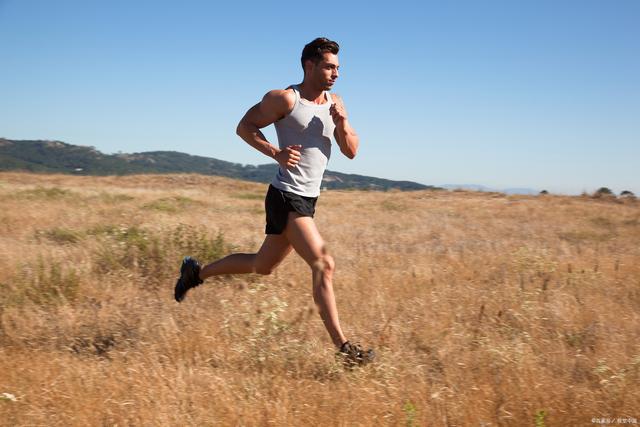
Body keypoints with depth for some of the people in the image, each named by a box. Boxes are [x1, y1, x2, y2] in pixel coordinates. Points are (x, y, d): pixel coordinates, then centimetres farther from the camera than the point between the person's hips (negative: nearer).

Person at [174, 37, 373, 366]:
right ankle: (342, 347, -13)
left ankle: (196, 272, 37)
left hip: (307, 201, 9)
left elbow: (351, 151, 11)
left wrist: (342, 124, -9)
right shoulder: (284, 99, -10)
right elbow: (245, 127, -4)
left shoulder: (335, 104, 11)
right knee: (323, 264, -16)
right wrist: (276, 153, -18)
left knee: (263, 266, 19)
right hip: (286, 197, -9)